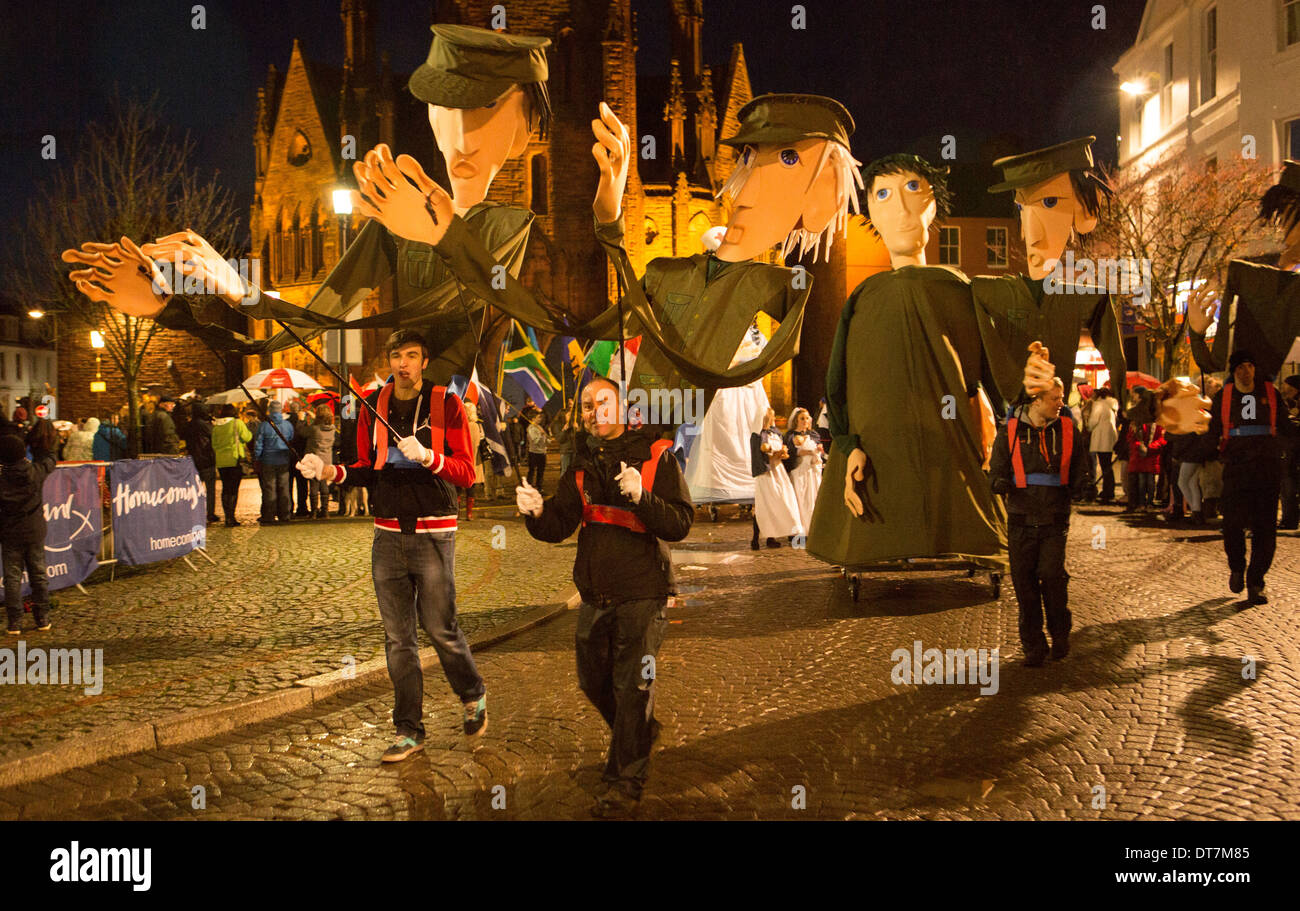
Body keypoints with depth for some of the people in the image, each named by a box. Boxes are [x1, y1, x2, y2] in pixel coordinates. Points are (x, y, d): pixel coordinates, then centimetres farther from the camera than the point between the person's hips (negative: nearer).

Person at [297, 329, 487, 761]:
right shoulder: (373, 405, 9)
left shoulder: (446, 404, -2)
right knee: (398, 637, 7)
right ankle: (409, 730, 17)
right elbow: (368, 468, 15)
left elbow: (466, 471, -6)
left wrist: (426, 455, -22)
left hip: (433, 534, -4)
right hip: (388, 534, 4)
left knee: (440, 628, -1)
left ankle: (474, 697, 26)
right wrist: (331, 471, -3)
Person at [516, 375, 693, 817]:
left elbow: (680, 524, -14)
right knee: (593, 681, 17)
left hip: (642, 594, -6)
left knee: (631, 689, -2)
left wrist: (641, 496, -30)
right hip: (595, 594, 6)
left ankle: (624, 781, 13)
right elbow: (558, 526, 4)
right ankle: (641, 732, 44)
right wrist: (536, 511, -18)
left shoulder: (656, 456, -7)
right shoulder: (582, 463, 9)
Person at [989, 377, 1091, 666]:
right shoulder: (1010, 432, 3)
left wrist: (1082, 482, -6)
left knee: (1052, 574, -14)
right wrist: (1000, 483, -14)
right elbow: (996, 470, 6)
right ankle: (1033, 646, 17)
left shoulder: (1068, 430, 5)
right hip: (1021, 519, 1)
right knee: (1024, 582, 3)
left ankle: (1060, 634, 11)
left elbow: (1081, 469, 14)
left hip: (1055, 519, -1)